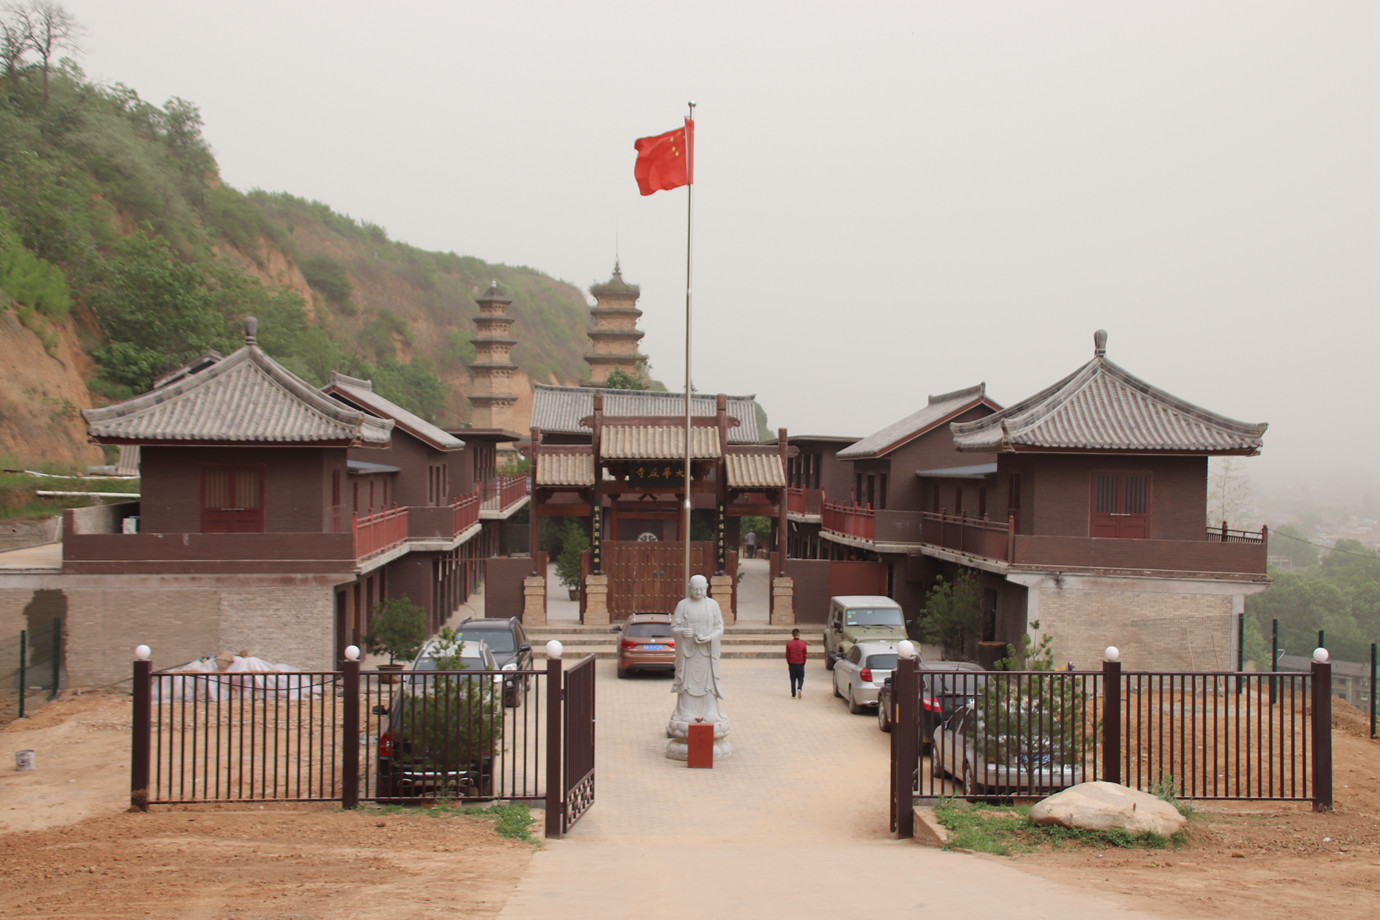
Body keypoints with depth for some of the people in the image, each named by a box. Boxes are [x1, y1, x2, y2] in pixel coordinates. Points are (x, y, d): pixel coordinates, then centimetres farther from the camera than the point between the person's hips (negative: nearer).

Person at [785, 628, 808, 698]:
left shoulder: (789, 644, -6)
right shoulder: (803, 643, -7)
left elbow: (787, 655, -1)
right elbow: (805, 655, -1)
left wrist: (788, 664, 12)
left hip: (792, 664, 1)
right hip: (800, 664, -1)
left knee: (793, 679, 11)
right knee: (801, 679, 9)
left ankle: (793, 694, 13)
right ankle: (799, 688, -19)